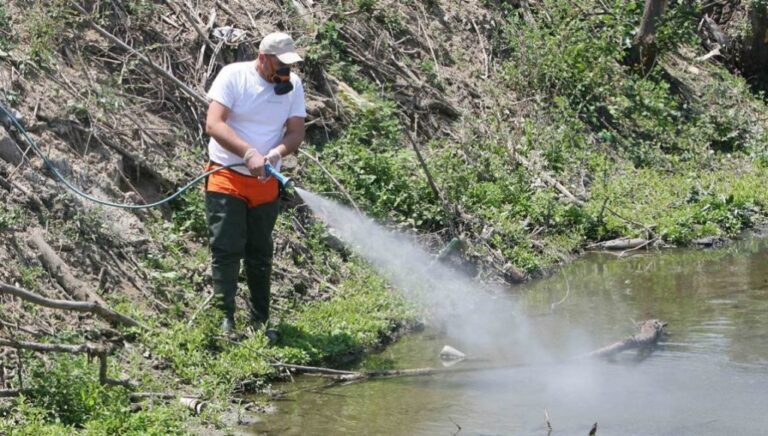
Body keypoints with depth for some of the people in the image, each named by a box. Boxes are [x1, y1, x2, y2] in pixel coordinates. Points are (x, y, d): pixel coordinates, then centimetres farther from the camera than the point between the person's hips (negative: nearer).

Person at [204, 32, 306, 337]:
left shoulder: (292, 85, 0)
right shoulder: (233, 76, -12)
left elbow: (296, 133, -3)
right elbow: (214, 125, -21)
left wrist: (275, 154, -25)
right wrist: (249, 153, -33)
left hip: (266, 184, 4)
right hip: (226, 178, -4)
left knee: (260, 254, 12)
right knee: (226, 250, -8)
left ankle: (260, 321, 21)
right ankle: (225, 320, -6)